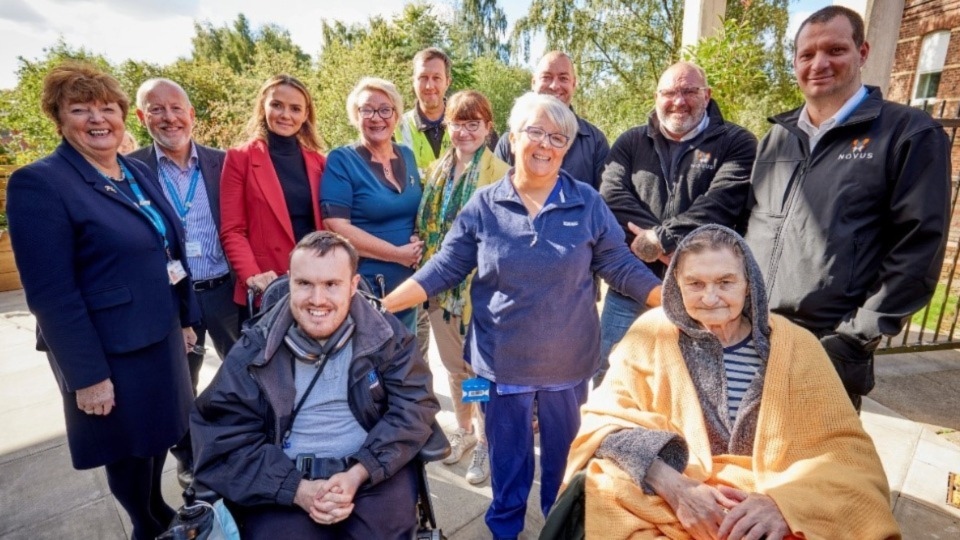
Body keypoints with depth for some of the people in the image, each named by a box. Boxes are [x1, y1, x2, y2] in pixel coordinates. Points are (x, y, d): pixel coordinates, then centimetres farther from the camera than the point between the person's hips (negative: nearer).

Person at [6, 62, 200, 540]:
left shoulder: (138, 172, 7)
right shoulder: (38, 183, -15)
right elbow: (50, 293, -18)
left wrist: (185, 317, 12)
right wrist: (87, 375, -18)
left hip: (160, 336, 7)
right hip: (110, 351, -7)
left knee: (161, 433, 22)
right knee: (130, 448, 14)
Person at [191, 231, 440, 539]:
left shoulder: (385, 335, -3)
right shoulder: (255, 350, -1)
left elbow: (414, 406, -5)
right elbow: (223, 439, -3)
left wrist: (359, 473, -17)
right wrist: (297, 489, -15)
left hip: (374, 470, 0)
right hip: (284, 480, 1)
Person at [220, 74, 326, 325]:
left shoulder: (318, 162, 10)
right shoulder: (240, 158, 0)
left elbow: (327, 225, 11)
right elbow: (231, 230, -4)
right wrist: (251, 276, -18)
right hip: (266, 292, -3)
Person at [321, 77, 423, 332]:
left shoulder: (407, 156, 6)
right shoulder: (341, 160, -10)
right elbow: (336, 228, -17)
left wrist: (420, 242, -6)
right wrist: (398, 254, -17)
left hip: (409, 281, 6)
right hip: (363, 286, -5)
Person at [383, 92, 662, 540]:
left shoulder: (588, 204, -4)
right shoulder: (483, 205, -6)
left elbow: (621, 266, 0)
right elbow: (443, 268, -5)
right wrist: (381, 307, -13)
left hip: (568, 360, 1)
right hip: (503, 359, 0)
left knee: (564, 452, 21)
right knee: (507, 455, 18)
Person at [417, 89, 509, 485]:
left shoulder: (500, 173, -10)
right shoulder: (437, 171, 10)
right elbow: (424, 226, 14)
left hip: (481, 286, -6)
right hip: (441, 285, 6)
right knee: (454, 367, 18)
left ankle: (486, 442, 27)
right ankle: (464, 430, 39)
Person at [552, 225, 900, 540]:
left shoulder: (795, 347, -3)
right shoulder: (653, 332, -5)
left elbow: (849, 453, -5)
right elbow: (603, 421, -9)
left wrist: (784, 502, -23)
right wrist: (673, 486, -22)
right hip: (664, 498, 0)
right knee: (599, 492, -27)